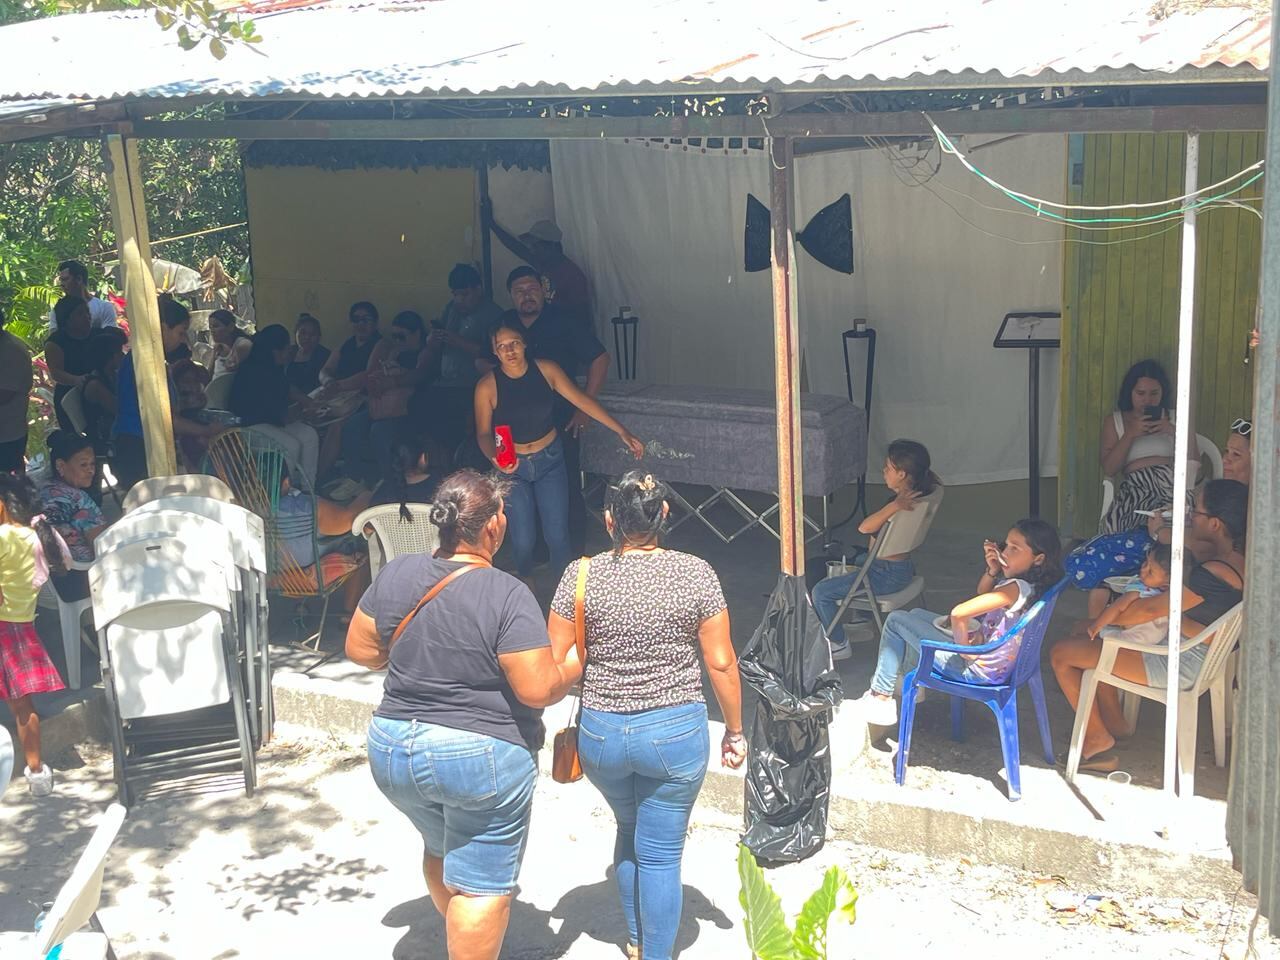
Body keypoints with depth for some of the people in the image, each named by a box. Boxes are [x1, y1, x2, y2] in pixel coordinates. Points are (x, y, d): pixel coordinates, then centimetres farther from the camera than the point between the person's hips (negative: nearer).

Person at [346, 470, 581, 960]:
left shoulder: (396, 574, -5)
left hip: (393, 749, 7)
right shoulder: (507, 596, -21)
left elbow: (359, 649, 5)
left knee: (440, 850, 30)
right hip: (481, 759, -7)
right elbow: (538, 690, -21)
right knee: (482, 884, 9)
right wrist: (573, 666, -2)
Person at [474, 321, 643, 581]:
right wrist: (494, 458, -30)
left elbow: (582, 400, -7)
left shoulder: (546, 370, -12)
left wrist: (622, 432, -8)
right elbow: (483, 433, -8)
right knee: (523, 540, -3)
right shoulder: (487, 386, -16)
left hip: (550, 460, 1)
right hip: (512, 466, -1)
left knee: (557, 535, -2)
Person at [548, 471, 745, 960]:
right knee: (661, 854, 9)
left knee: (629, 829, 27)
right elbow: (721, 662, -5)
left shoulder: (581, 575, -8)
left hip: (600, 733, 2)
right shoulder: (695, 573, -10)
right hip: (676, 734, -2)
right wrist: (735, 729, 7)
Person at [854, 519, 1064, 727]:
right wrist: (992, 571, -6)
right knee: (917, 616, 26)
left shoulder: (1016, 589, -30)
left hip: (976, 669, -9)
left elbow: (959, 613, -38)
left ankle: (880, 698, 9)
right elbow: (982, 595, 14)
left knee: (896, 620, 1)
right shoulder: (1029, 584, -3)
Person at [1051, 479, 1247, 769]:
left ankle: (1097, 737, 9)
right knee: (1082, 633, 20)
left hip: (1181, 665, -10)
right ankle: (1114, 722, 27)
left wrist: (1107, 620, -8)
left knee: (1061, 653, -6)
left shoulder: (1214, 574, -31)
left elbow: (1151, 609, -22)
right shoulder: (1237, 556, -4)